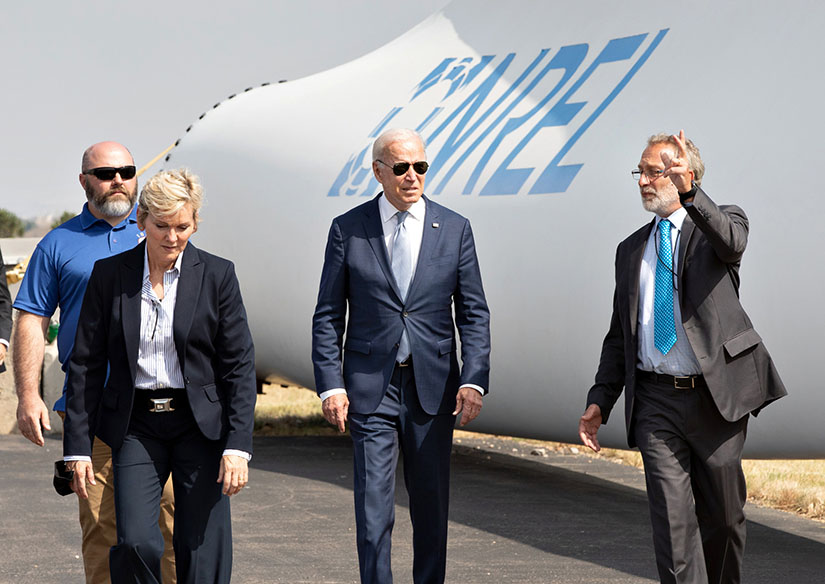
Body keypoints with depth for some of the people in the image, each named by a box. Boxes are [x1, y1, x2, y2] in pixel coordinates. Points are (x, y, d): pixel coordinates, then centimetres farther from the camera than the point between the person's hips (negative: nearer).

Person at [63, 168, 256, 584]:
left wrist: (238, 445, -10)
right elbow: (86, 364, 4)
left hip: (200, 424, 0)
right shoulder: (110, 275, 2)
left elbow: (239, 365, -1)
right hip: (136, 425, 1)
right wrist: (77, 447, 0)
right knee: (135, 543, -15)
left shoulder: (217, 275, -1)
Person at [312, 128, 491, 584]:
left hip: (433, 387, 2)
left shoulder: (454, 229, 4)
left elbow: (473, 314, 4)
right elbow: (328, 316, 3)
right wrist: (330, 384, -7)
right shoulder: (348, 230, 1)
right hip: (370, 387, -1)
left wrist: (474, 380, -8)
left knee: (431, 503, 10)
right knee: (373, 508, -5)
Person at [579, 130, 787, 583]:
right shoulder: (631, 250, 15)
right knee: (672, 521, -6)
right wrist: (600, 401, 6)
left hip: (716, 397, -3)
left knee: (723, 516, 9)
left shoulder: (719, 222, 2)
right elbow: (620, 335, 16)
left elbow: (731, 241, -26)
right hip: (656, 401, 3)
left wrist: (689, 193, -43)